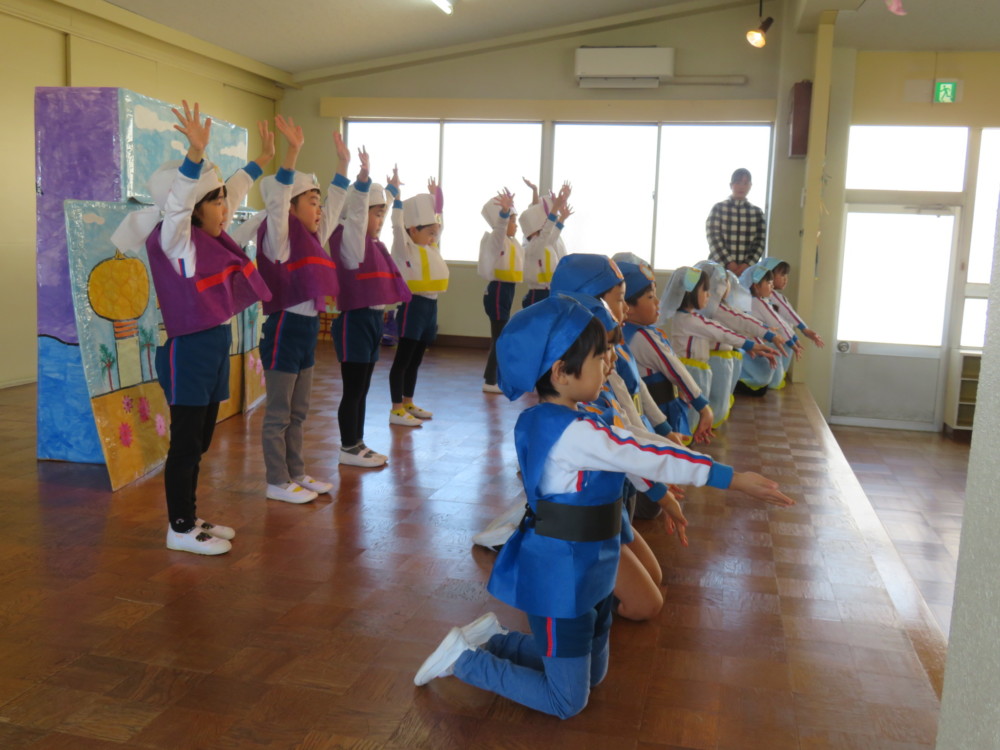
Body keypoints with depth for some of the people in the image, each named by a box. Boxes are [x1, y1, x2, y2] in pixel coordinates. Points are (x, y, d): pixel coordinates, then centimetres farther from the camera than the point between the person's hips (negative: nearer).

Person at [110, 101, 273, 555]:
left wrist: (263, 160, 28)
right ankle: (179, 529, 12)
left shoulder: (211, 236, 8)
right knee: (186, 443, 1)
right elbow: (176, 201, -32)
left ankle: (190, 518, 27)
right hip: (188, 349, -9)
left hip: (217, 344, 9)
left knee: (200, 442, 16)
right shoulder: (174, 240, -13)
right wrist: (195, 154, -46)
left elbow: (235, 192, 22)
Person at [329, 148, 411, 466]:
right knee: (353, 389, 0)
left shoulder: (373, 244, 10)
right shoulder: (349, 240, -13)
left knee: (362, 389, 15)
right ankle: (348, 448, 10)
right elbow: (355, 213, -27)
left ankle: (357, 444, 24)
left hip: (373, 318, 9)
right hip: (355, 319, -9)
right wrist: (363, 176, -39)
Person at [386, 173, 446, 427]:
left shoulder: (432, 248, 13)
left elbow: (437, 222, 28)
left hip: (430, 306, 8)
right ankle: (396, 410, 2)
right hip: (413, 305, -8)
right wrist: (395, 195, -23)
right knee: (403, 359, -2)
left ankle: (408, 404, 25)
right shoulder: (405, 249, -9)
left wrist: (435, 198, 29)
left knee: (415, 360, 15)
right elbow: (398, 224, -22)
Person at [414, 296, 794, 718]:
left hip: (578, 574, 10)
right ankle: (464, 658, 11)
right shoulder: (574, 434, -28)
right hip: (562, 582, -10)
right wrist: (734, 479, -19)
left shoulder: (540, 420, 1)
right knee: (568, 702, 8)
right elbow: (649, 457, -25)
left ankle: (494, 639, 24)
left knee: (592, 674, 25)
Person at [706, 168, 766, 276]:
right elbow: (713, 239, -5)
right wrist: (729, 264, -15)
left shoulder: (757, 213, 9)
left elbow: (760, 243, 5)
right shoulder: (718, 208, 3)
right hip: (719, 267, -1)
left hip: (746, 270, 2)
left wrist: (746, 265, -11)